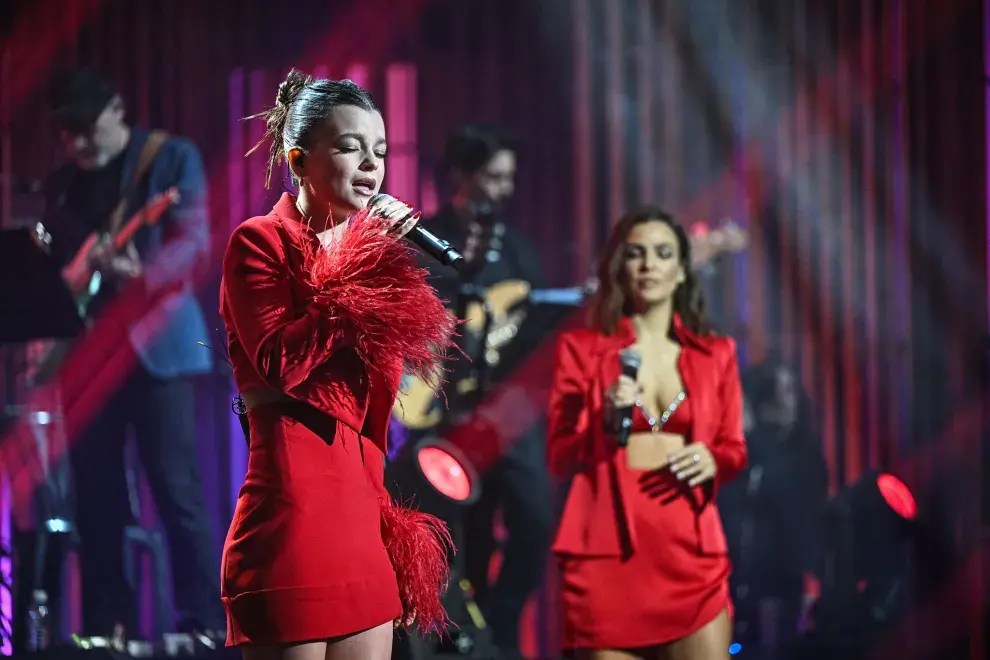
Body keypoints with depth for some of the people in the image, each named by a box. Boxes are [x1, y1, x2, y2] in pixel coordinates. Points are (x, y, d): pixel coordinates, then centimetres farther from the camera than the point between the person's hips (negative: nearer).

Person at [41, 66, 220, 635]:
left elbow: (194, 239, -12)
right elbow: (52, 265, 17)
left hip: (155, 343, -5)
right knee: (96, 500, 5)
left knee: (179, 493, -9)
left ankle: (205, 628, -7)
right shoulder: (63, 184, 16)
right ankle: (107, 631, 11)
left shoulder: (173, 158, 0)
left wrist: (141, 275, -29)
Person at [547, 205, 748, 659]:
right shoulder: (582, 348, 7)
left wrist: (712, 460, -6)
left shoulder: (715, 354, 13)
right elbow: (559, 458, 4)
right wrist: (605, 422, -15)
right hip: (608, 555, -2)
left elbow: (734, 449, 17)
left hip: (692, 556, 2)